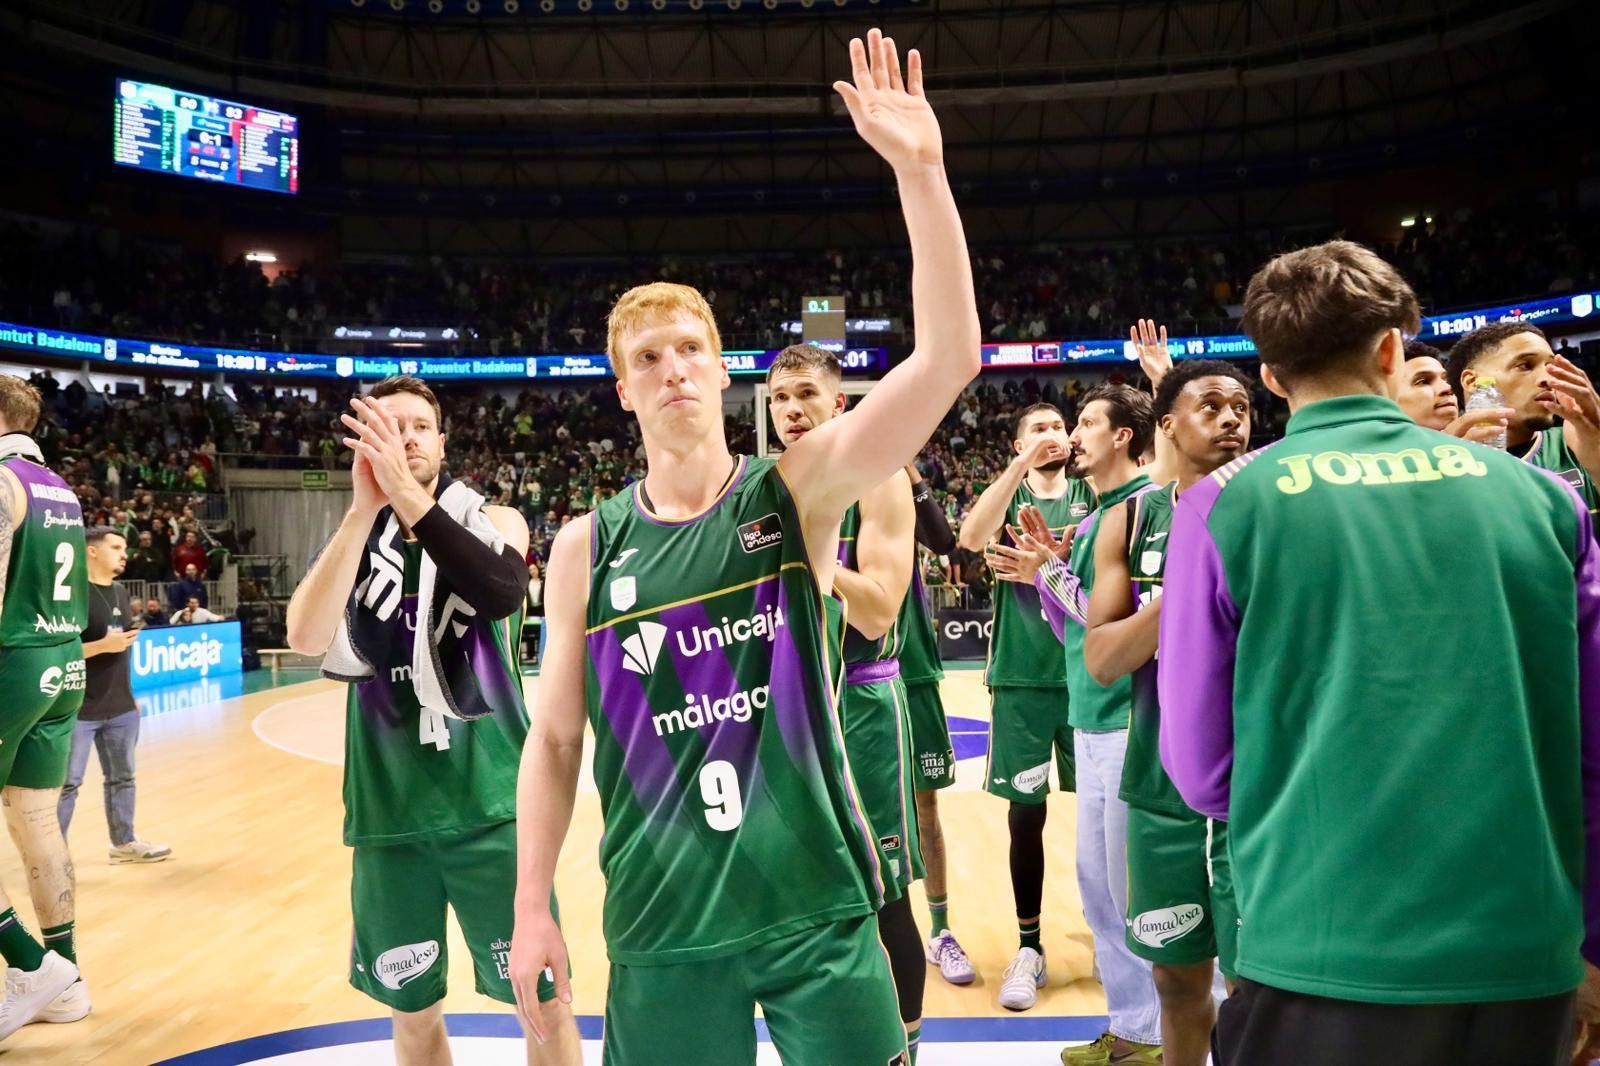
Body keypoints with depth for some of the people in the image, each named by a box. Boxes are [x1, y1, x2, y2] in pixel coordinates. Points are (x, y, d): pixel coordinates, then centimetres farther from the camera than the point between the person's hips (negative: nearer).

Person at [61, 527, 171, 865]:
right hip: (79, 709, -7)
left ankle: (124, 842, 27)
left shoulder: (120, 593, 11)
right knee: (67, 784, 0)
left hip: (120, 707, 8)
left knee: (122, 777, 15)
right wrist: (102, 645, -28)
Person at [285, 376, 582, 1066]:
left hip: (491, 803, -2)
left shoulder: (492, 522, -2)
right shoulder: (349, 539, 3)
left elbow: (504, 594, -25)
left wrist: (408, 495, -30)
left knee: (545, 1001, 5)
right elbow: (306, 640, -17)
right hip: (390, 813, 2)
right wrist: (364, 509, -24)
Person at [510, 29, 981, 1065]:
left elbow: (950, 355, -18)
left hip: (817, 902, -1)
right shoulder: (587, 547, -1)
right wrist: (533, 906, 5)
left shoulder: (798, 493, -6)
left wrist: (921, 170, -26)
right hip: (661, 921, 1)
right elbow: (555, 737, 6)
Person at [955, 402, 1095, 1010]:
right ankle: (1029, 948, 17)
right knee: (1025, 812, 4)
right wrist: (1021, 464, -21)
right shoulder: (1008, 496, 5)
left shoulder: (1089, 493, 8)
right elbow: (971, 538, -16)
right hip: (1022, 674, -1)